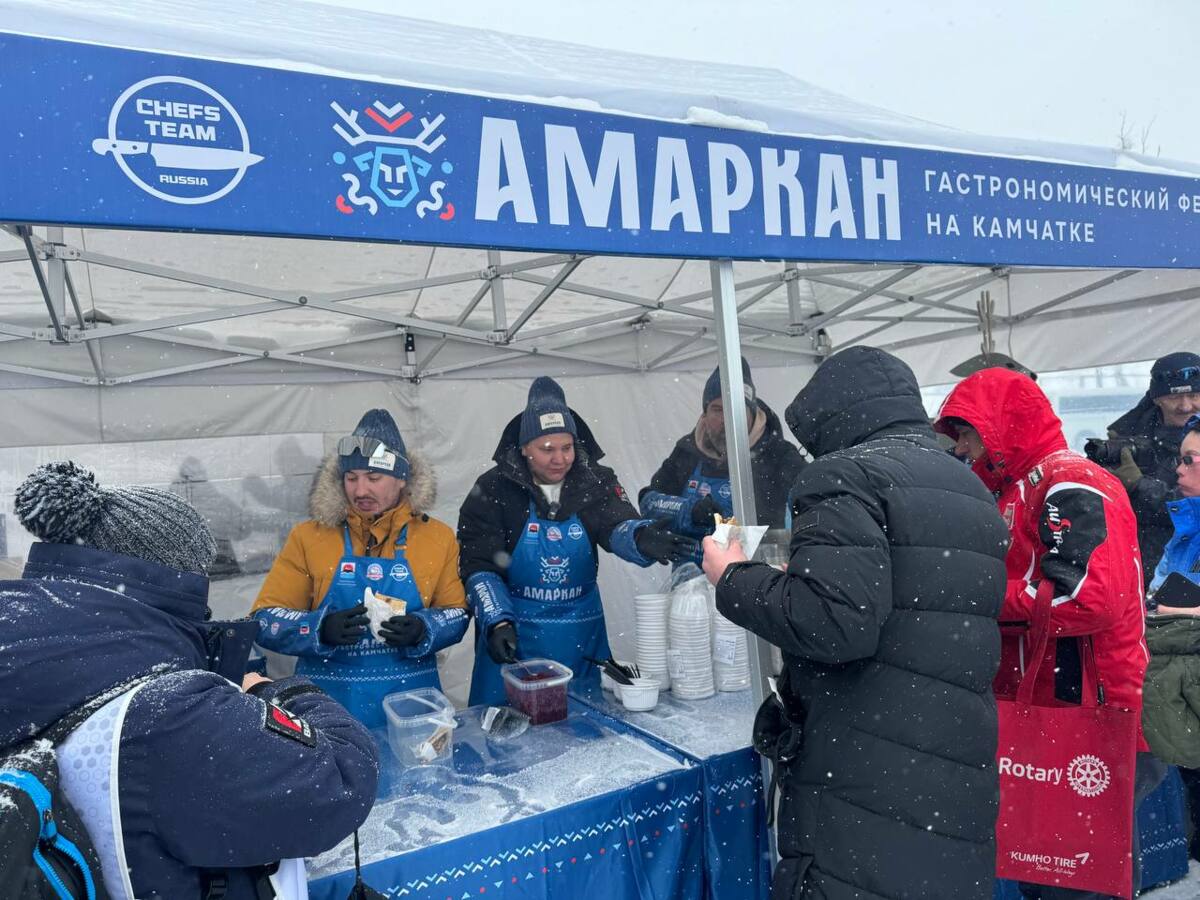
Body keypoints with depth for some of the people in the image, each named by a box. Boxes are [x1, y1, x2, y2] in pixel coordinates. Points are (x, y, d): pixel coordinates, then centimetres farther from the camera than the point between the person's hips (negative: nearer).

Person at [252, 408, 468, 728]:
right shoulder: (308, 537, -2)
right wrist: (321, 630, -21)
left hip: (409, 703, 1)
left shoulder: (438, 537, 0)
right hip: (328, 703, 0)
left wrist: (422, 630, -17)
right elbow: (265, 620, -3)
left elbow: (456, 613, 4)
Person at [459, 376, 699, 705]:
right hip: (513, 633, -2)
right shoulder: (494, 489, -7)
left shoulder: (596, 482, -2)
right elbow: (479, 566, -9)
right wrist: (497, 622, -23)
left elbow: (617, 527, -20)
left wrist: (642, 538, -43)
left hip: (582, 634, 2)